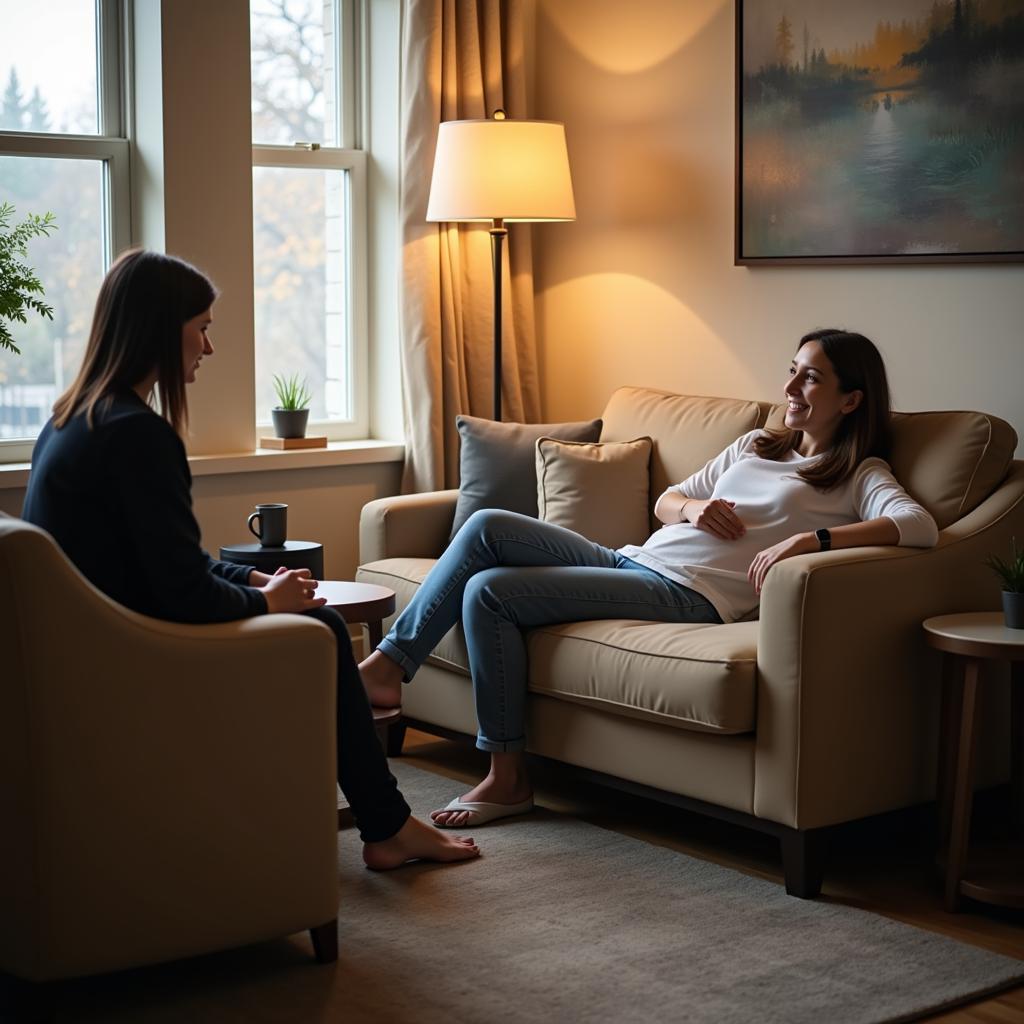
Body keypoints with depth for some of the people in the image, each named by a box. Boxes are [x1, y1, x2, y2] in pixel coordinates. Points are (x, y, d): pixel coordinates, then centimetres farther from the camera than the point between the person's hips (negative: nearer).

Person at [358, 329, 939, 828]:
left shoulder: (858, 475, 2)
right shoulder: (757, 445, 23)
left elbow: (919, 525, -20)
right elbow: (664, 501, 25)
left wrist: (813, 538, -31)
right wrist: (693, 506, 0)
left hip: (686, 593, -8)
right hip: (632, 560, 8)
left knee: (487, 593, -18)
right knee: (487, 526, -9)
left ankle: (508, 778, -6)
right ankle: (389, 664, -6)